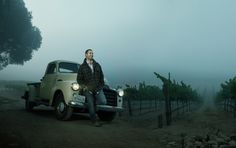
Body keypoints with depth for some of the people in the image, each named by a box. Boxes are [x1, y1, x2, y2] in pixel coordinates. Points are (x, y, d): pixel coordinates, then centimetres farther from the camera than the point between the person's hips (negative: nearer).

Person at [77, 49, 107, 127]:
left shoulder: (97, 65, 13)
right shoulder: (82, 67, 5)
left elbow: (101, 76, 19)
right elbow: (79, 79, 7)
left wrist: (101, 85, 11)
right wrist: (84, 87, -6)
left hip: (98, 88, 2)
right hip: (88, 89, -2)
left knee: (103, 101, -16)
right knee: (91, 106, -3)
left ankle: (93, 102, 13)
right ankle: (95, 121, 9)